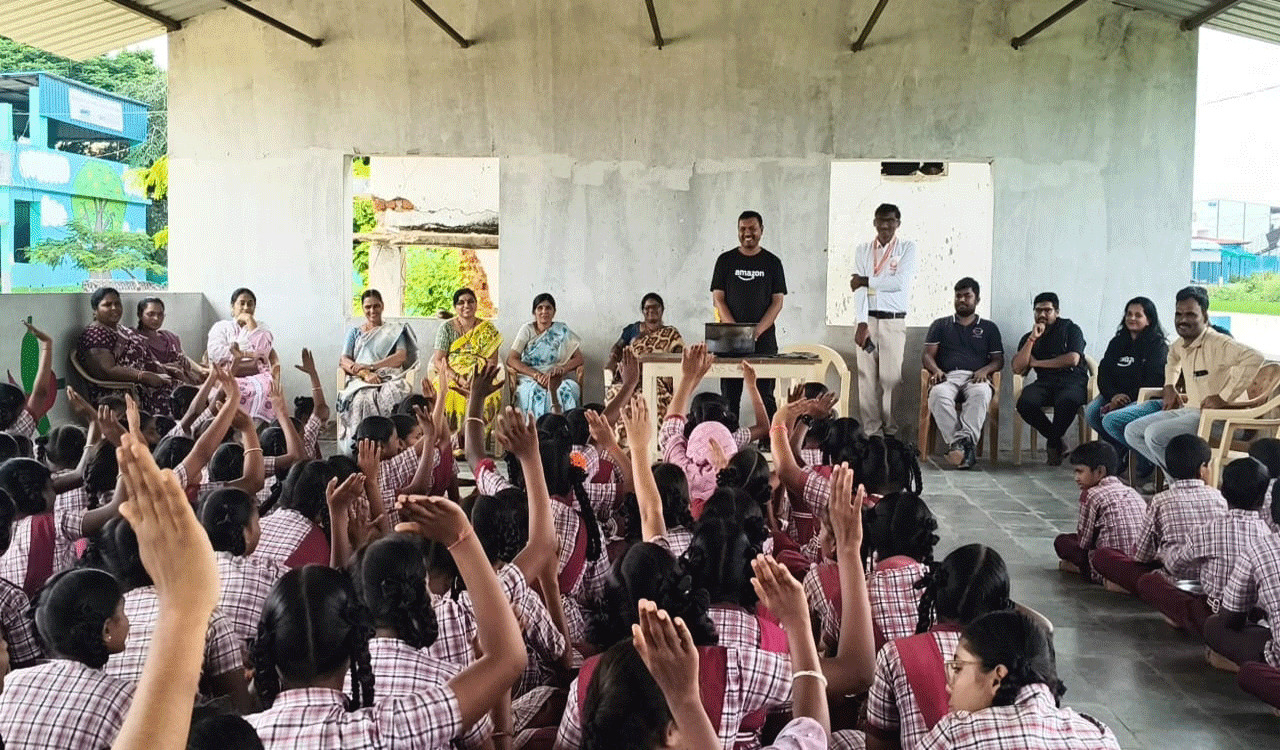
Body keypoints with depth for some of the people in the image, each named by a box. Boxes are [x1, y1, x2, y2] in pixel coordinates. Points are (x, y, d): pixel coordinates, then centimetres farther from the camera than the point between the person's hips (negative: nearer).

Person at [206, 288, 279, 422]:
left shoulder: (262, 330, 24)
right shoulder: (221, 327, 20)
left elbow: (262, 349, 0)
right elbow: (215, 353, 1)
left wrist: (251, 322, 4)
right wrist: (247, 354, -2)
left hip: (257, 377, 1)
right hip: (229, 378, -1)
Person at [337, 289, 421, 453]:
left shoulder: (394, 330, 23)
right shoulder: (355, 333, 26)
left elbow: (401, 356, 5)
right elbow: (344, 361, 10)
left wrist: (371, 366, -8)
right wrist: (365, 374, -11)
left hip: (389, 378, -1)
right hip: (360, 380, 1)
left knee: (391, 396, -40)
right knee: (362, 399, -38)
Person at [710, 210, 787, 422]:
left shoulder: (772, 262, 7)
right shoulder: (726, 260, 8)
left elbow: (777, 302, 3)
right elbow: (718, 299, 3)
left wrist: (757, 331, -11)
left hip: (763, 339, 0)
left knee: (765, 396, -1)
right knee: (729, 395, 0)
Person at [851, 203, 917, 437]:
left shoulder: (907, 248, 4)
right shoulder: (863, 250, 10)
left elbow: (900, 282, -11)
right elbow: (858, 288, 0)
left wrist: (866, 281, -6)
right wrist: (862, 323, -10)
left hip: (894, 321, -2)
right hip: (868, 319, 2)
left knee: (891, 377, -3)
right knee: (866, 376, -1)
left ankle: (891, 431, 4)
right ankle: (870, 430, 4)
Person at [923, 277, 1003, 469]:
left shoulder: (989, 328, 26)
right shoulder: (941, 325, 26)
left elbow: (998, 360, 17)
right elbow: (927, 355, 16)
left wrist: (985, 370, -6)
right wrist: (936, 370, -7)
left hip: (975, 378, 0)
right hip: (948, 377, 0)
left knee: (980, 393, -40)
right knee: (938, 395, -39)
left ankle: (964, 439, -48)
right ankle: (961, 445, -43)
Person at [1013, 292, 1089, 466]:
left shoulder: (1070, 329, 10)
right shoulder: (1028, 338, 18)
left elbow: (1072, 359, -7)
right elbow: (1018, 368, 3)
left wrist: (1037, 363, 0)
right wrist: (1032, 339, -3)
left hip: (1072, 381, -3)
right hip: (1044, 383, 3)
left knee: (1067, 401, -40)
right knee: (1025, 403, -32)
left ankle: (1052, 444, -11)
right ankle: (1057, 440, -8)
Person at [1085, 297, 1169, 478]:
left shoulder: (1158, 346, -3)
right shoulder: (1118, 342, 16)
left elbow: (1152, 382, -12)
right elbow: (1104, 373, 7)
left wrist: (1125, 399, -20)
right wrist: (1114, 396, -13)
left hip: (1147, 399, -6)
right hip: (1117, 396, 6)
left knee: (1112, 420, -31)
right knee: (1091, 412, -23)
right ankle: (1121, 452, -1)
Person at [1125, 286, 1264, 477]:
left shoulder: (1217, 343, -19)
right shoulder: (1180, 345, 9)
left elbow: (1254, 357, -35)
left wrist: (1223, 397, -32)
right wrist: (1169, 386, 21)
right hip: (1188, 410, 9)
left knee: (1154, 434, -26)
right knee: (1132, 432, 2)